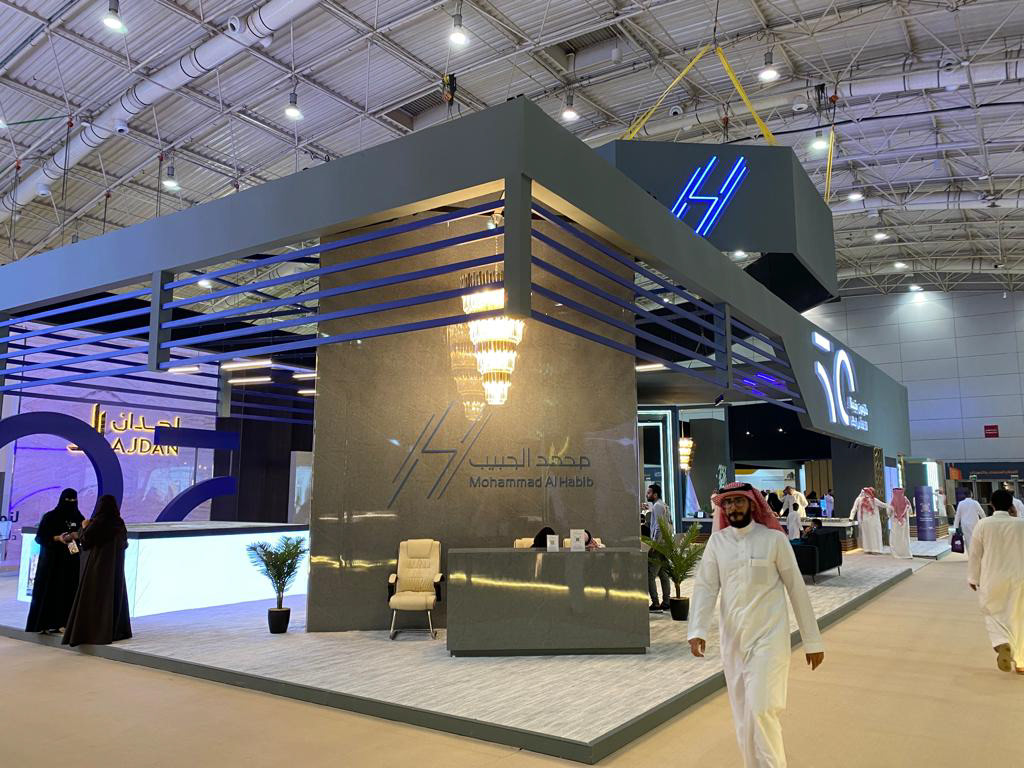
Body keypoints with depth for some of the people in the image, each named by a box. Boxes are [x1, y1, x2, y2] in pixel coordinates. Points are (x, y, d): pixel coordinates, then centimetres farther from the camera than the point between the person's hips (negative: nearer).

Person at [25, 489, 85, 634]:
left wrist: (77, 535, -12)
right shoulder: (50, 516, -3)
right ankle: (44, 623, 2)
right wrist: (57, 538, -19)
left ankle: (63, 622, 4)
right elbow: (39, 537, -4)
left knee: (69, 591, 0)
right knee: (49, 590, -4)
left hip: (72, 561, 3)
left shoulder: (78, 518, 7)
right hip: (52, 560, -3)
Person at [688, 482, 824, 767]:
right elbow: (705, 587, -4)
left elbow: (797, 589, -2)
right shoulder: (716, 542, 2)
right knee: (743, 716, 13)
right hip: (732, 639, 4)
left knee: (761, 709, -12)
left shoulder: (774, 539, -6)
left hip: (768, 637, -3)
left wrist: (812, 641, 1)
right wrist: (697, 630, -18)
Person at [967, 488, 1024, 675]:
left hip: (992, 579, -1)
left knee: (994, 614, 15)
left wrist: (973, 578, 9)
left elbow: (975, 554, -3)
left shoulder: (983, 525, -8)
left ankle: (1002, 644, -12)